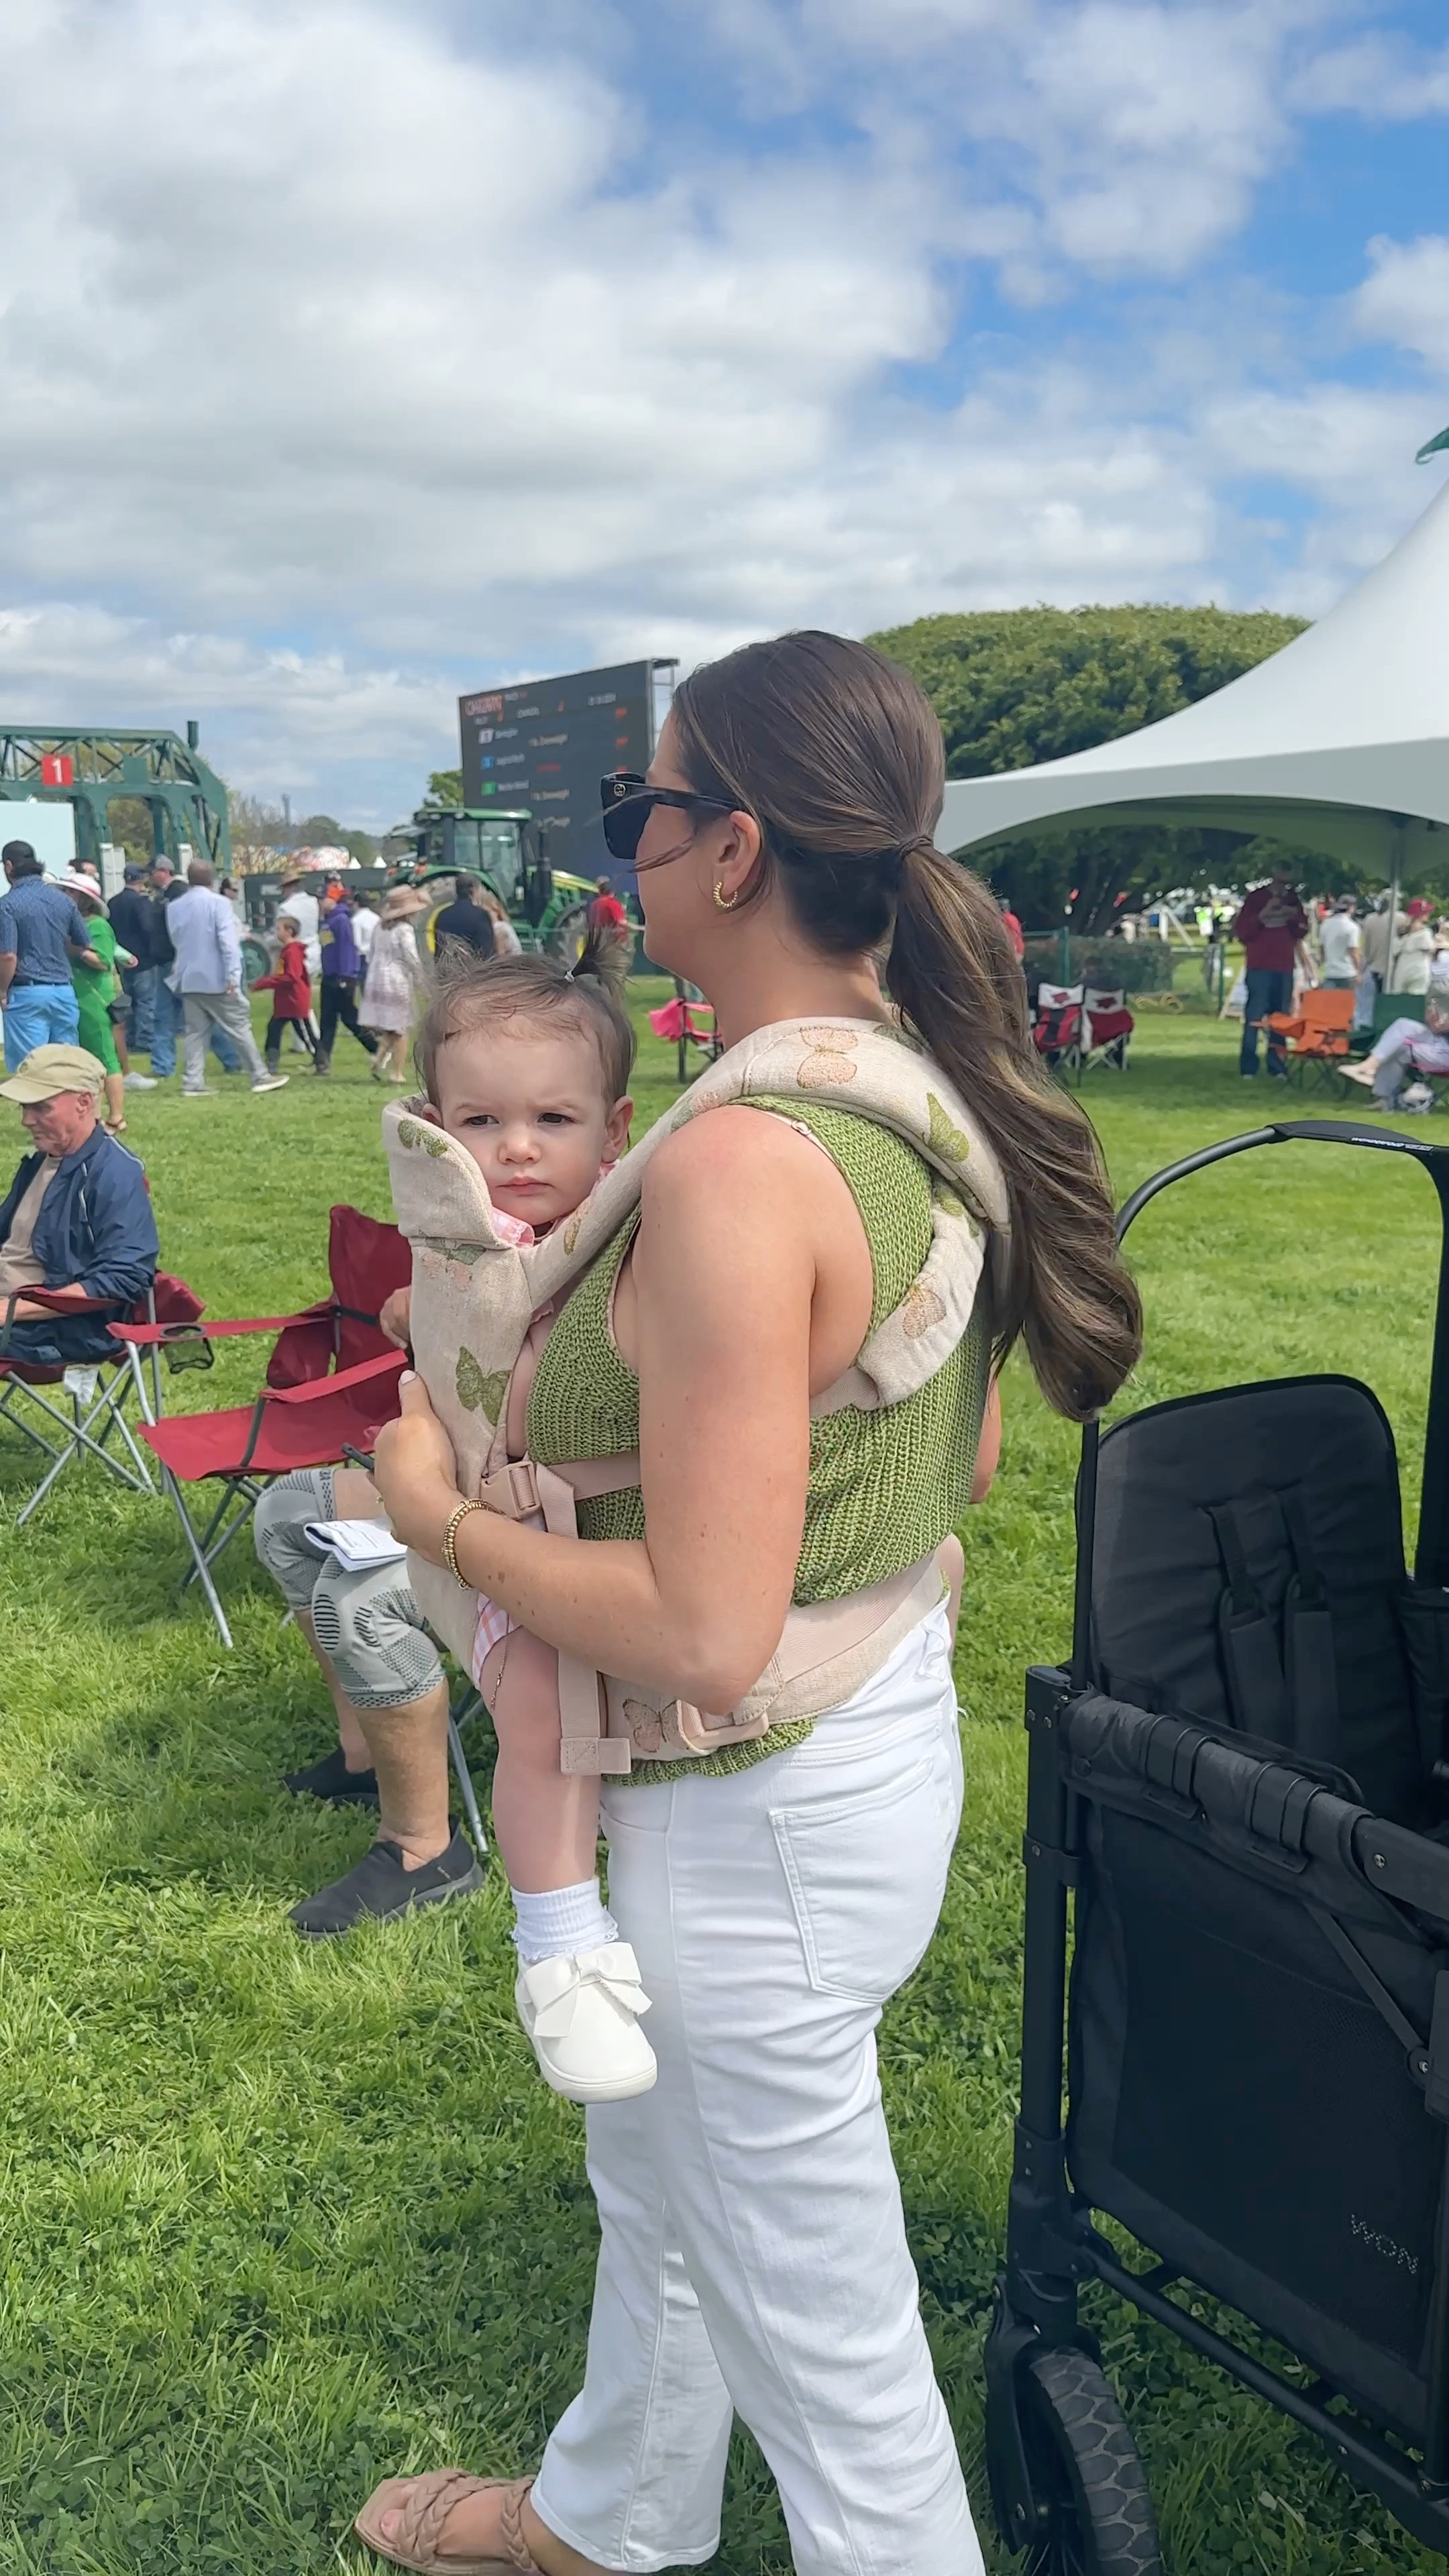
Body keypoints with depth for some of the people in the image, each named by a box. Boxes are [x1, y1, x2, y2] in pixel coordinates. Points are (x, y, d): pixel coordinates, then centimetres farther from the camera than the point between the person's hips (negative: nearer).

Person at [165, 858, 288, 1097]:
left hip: (189, 980, 5)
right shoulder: (218, 902, -9)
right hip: (217, 979, -5)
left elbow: (176, 941, 18)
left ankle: (193, 1083, 1)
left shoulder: (174, 907, 9)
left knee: (196, 1033, 8)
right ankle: (260, 1077, 7)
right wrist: (234, 975, -18)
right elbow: (228, 941, -16)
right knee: (240, 1028, 2)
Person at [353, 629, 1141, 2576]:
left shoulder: (737, 1167, -30)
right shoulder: (931, 1094, -1)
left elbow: (705, 1636, -30)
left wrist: (441, 1515, -15)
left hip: (767, 1817, -10)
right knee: (654, 2175, 33)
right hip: (893, 1718, 10)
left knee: (827, 2350, 15)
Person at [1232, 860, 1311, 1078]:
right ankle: (1248, 1068, -2)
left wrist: (1296, 918, -6)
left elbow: (1302, 933, 14)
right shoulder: (1255, 898, -1)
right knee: (1254, 1017, -5)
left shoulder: (1294, 899, 10)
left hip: (1285, 968, 4)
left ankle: (1277, 1067, 5)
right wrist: (1263, 915, -17)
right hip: (1259, 967, -4)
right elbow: (1241, 932, -5)